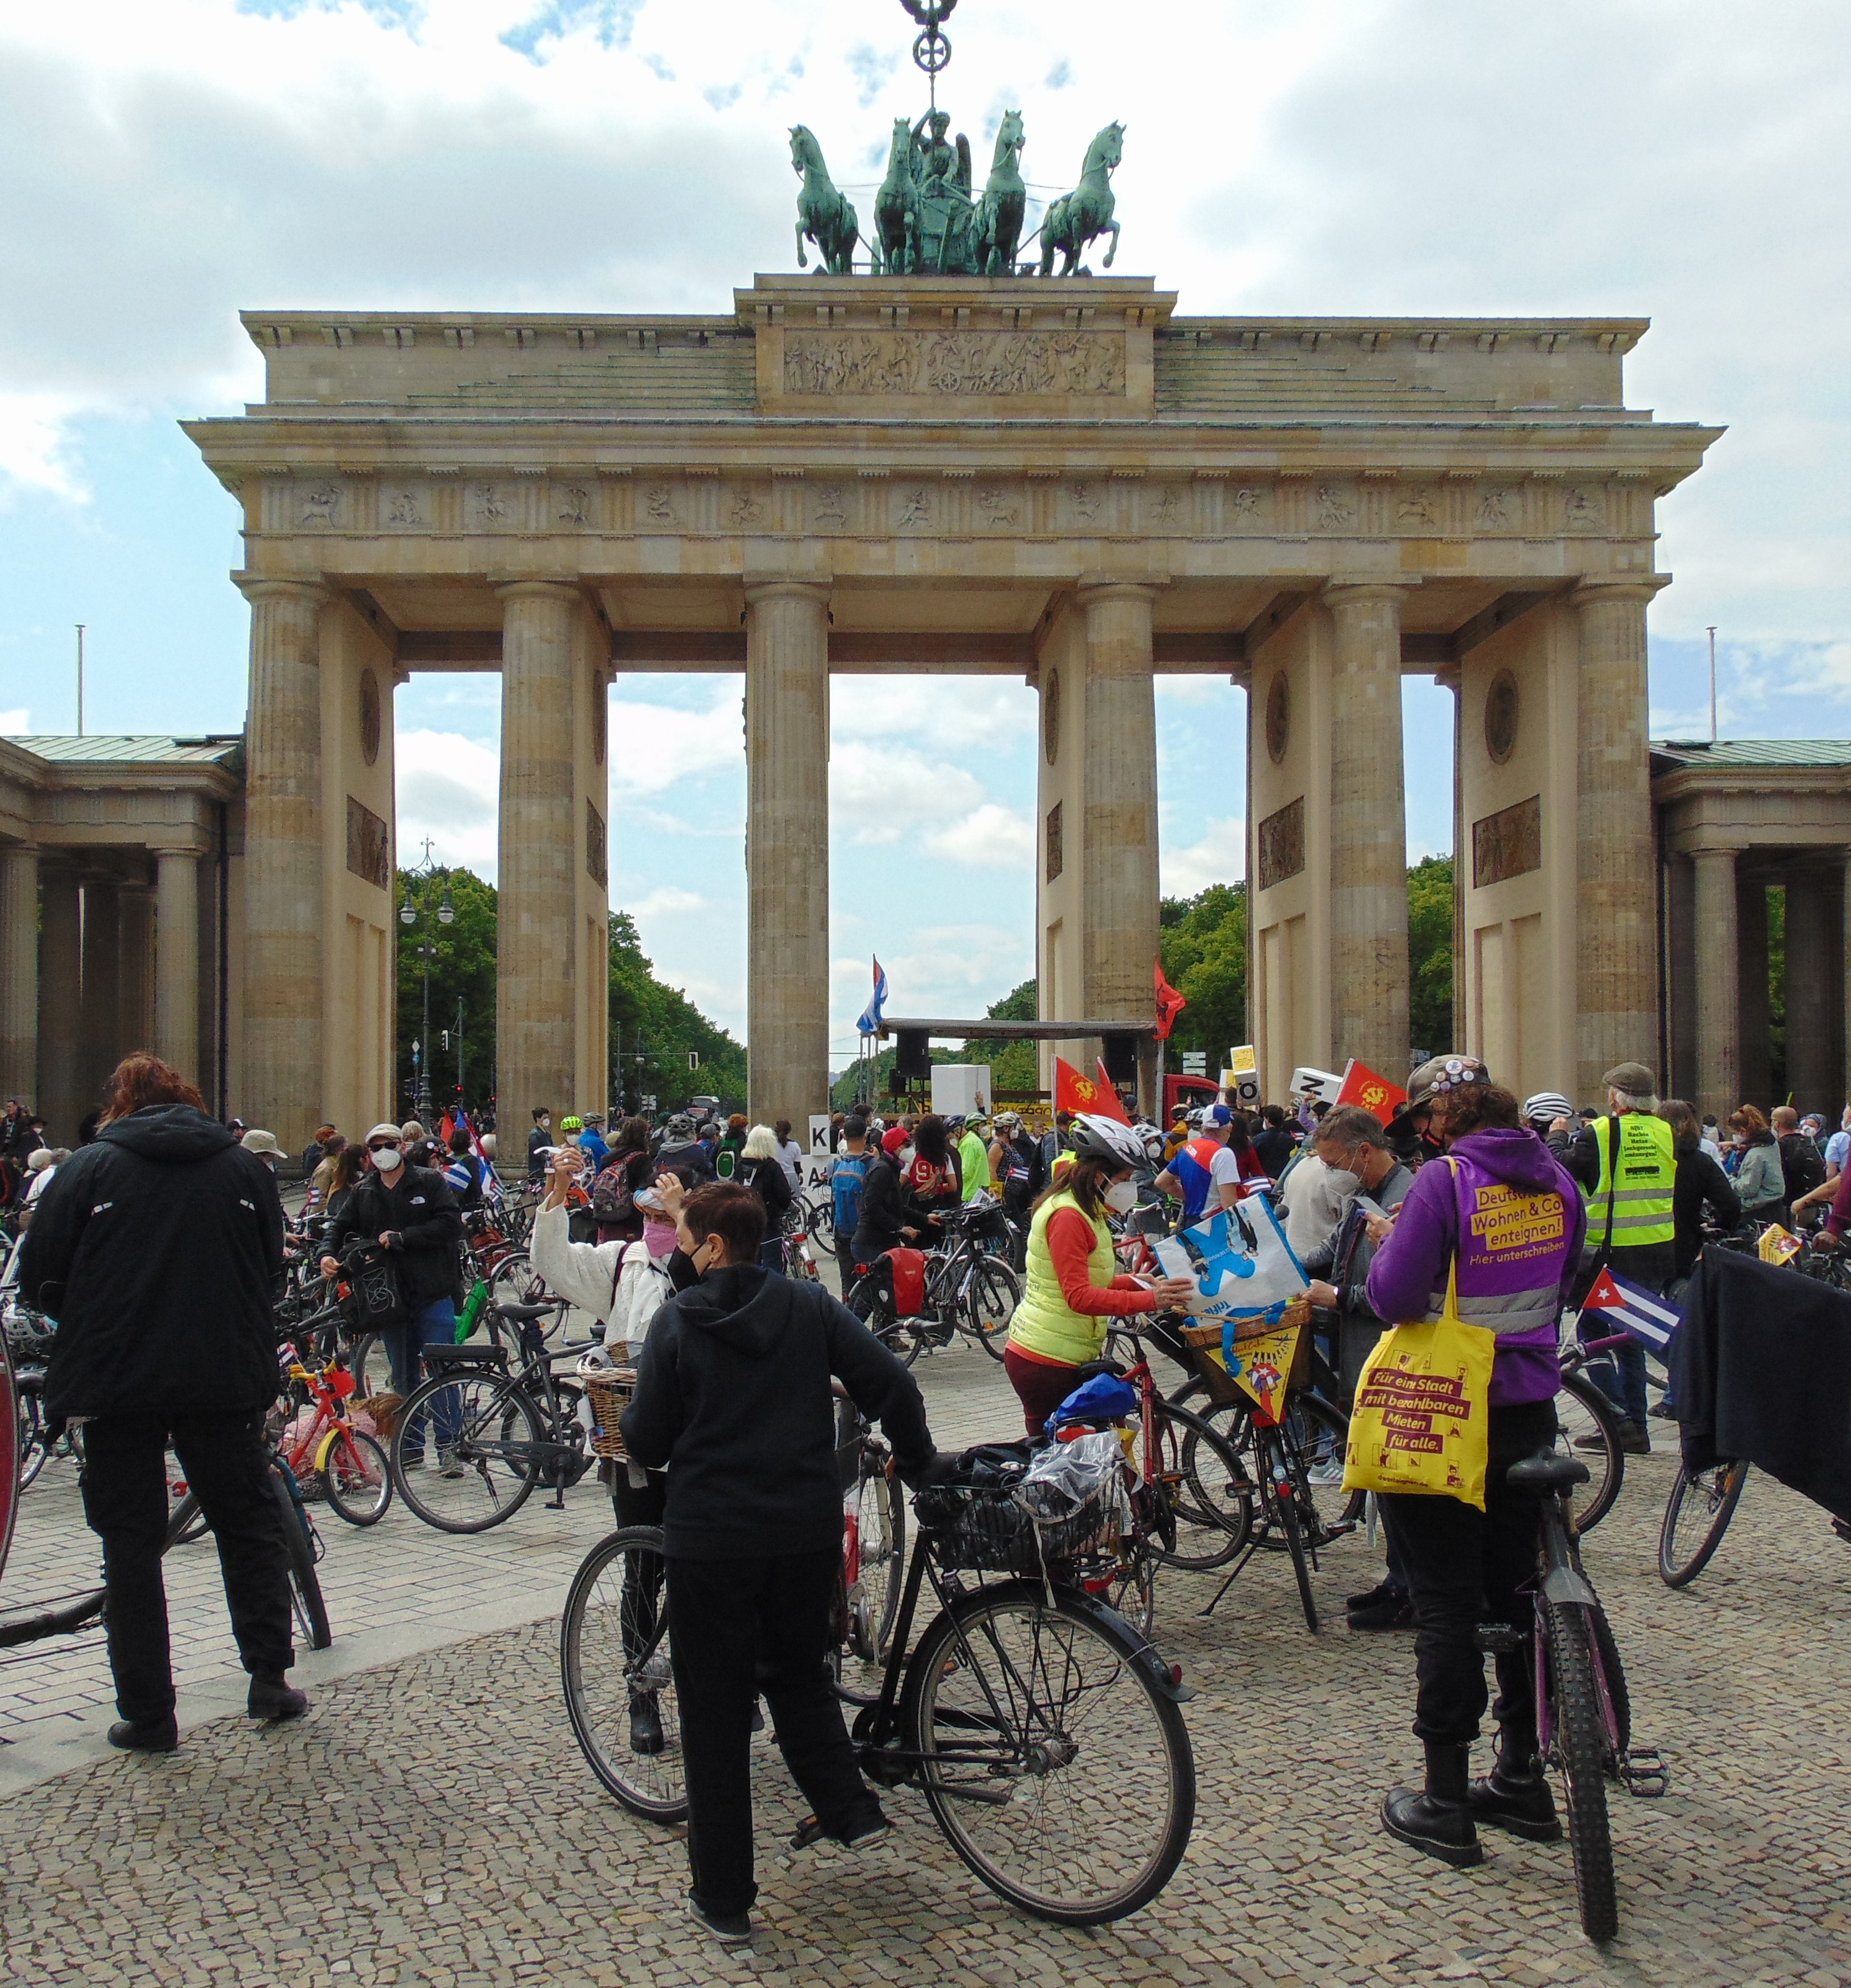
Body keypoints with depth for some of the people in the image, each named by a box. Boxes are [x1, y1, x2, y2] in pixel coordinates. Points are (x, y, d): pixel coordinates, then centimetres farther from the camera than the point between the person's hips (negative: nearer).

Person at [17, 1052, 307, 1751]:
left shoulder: (89, 1168, -2)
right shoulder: (244, 1168, 5)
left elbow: (39, 1280, -2)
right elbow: (271, 1272, 10)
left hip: (115, 1380, -1)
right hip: (225, 1379, 2)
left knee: (131, 1545, 7)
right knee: (248, 1525, 16)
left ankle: (147, 1716, 11)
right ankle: (270, 1679, 17)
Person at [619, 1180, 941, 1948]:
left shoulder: (677, 1321, -8)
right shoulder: (810, 1306, 0)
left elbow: (647, 1444, -7)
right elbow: (892, 1385, -5)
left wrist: (627, 1419, 15)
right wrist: (919, 1464, 10)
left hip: (708, 1539, -3)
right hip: (809, 1531, 3)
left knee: (715, 1716, 9)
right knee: (798, 1675, 27)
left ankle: (724, 1900, 16)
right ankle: (851, 1811, 19)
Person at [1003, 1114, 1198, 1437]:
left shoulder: (1085, 1211, 16)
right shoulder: (1067, 1215, -18)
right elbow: (1079, 1297, -26)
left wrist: (1140, 1284, 6)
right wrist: (1149, 1300, -33)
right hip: (1046, 1362, -10)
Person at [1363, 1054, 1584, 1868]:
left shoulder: (1445, 1181, -19)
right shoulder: (1555, 1180, 3)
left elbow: (1393, 1297, -21)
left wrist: (1386, 1243, -3)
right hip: (1530, 1410, 7)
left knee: (1446, 1603, 2)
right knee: (1517, 1587, 17)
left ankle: (1445, 1802, 11)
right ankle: (1522, 1777, 28)